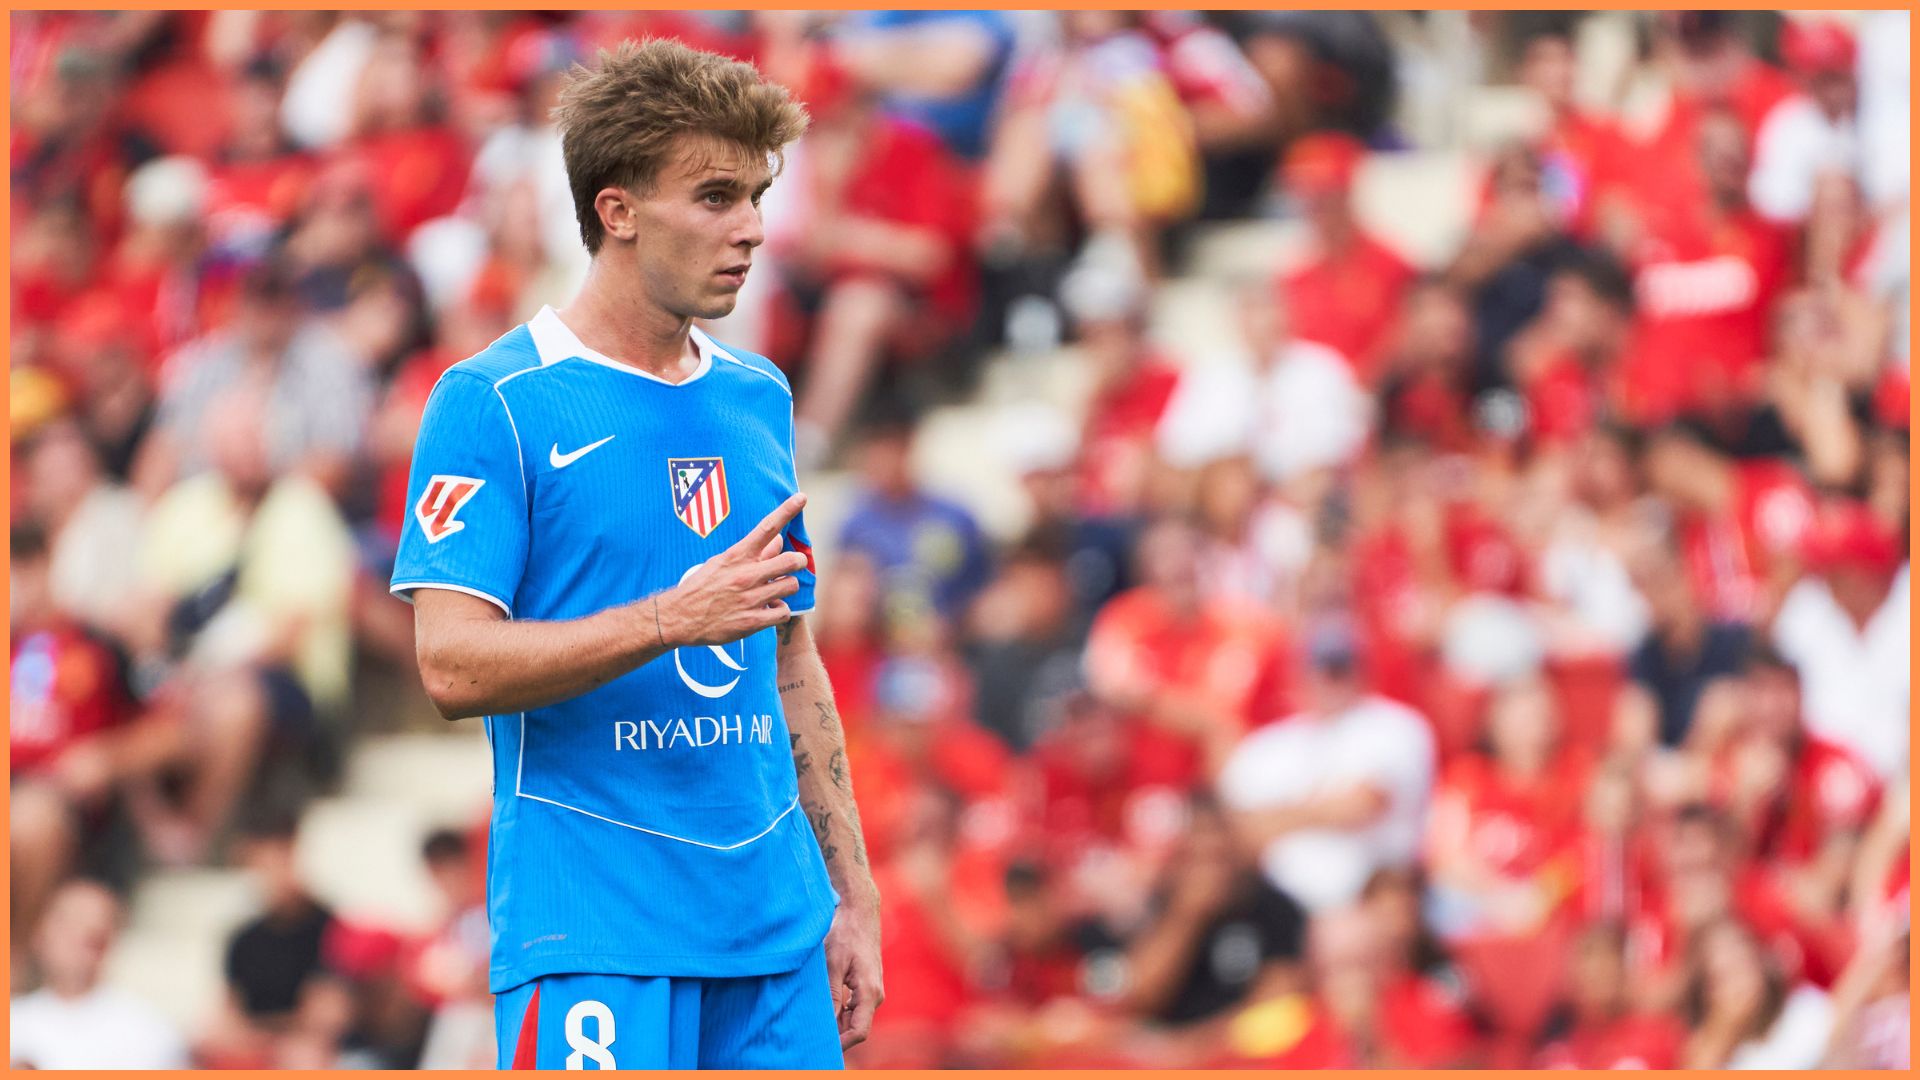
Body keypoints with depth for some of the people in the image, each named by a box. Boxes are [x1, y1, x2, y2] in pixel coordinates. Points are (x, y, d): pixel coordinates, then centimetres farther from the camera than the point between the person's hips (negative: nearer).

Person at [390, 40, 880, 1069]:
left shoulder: (758, 397, 15)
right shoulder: (492, 402, -6)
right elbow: (454, 664, -14)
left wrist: (852, 896, 15)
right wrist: (671, 618, -23)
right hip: (591, 935, -6)